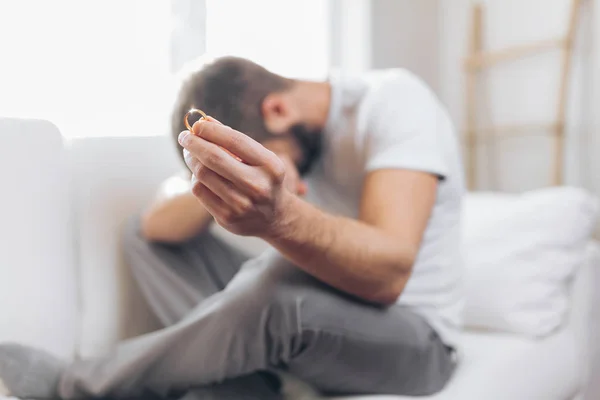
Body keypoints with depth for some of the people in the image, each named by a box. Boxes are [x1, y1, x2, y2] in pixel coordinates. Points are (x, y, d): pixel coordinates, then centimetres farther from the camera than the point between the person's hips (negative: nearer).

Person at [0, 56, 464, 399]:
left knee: (285, 288, -39)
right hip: (303, 317, 7)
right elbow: (157, 225, -5)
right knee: (144, 237, 3)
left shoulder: (392, 100, -18)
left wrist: (279, 215, -51)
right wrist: (220, 187, -27)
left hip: (410, 338, -6)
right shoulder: (279, 138, 2)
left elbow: (388, 273, -33)